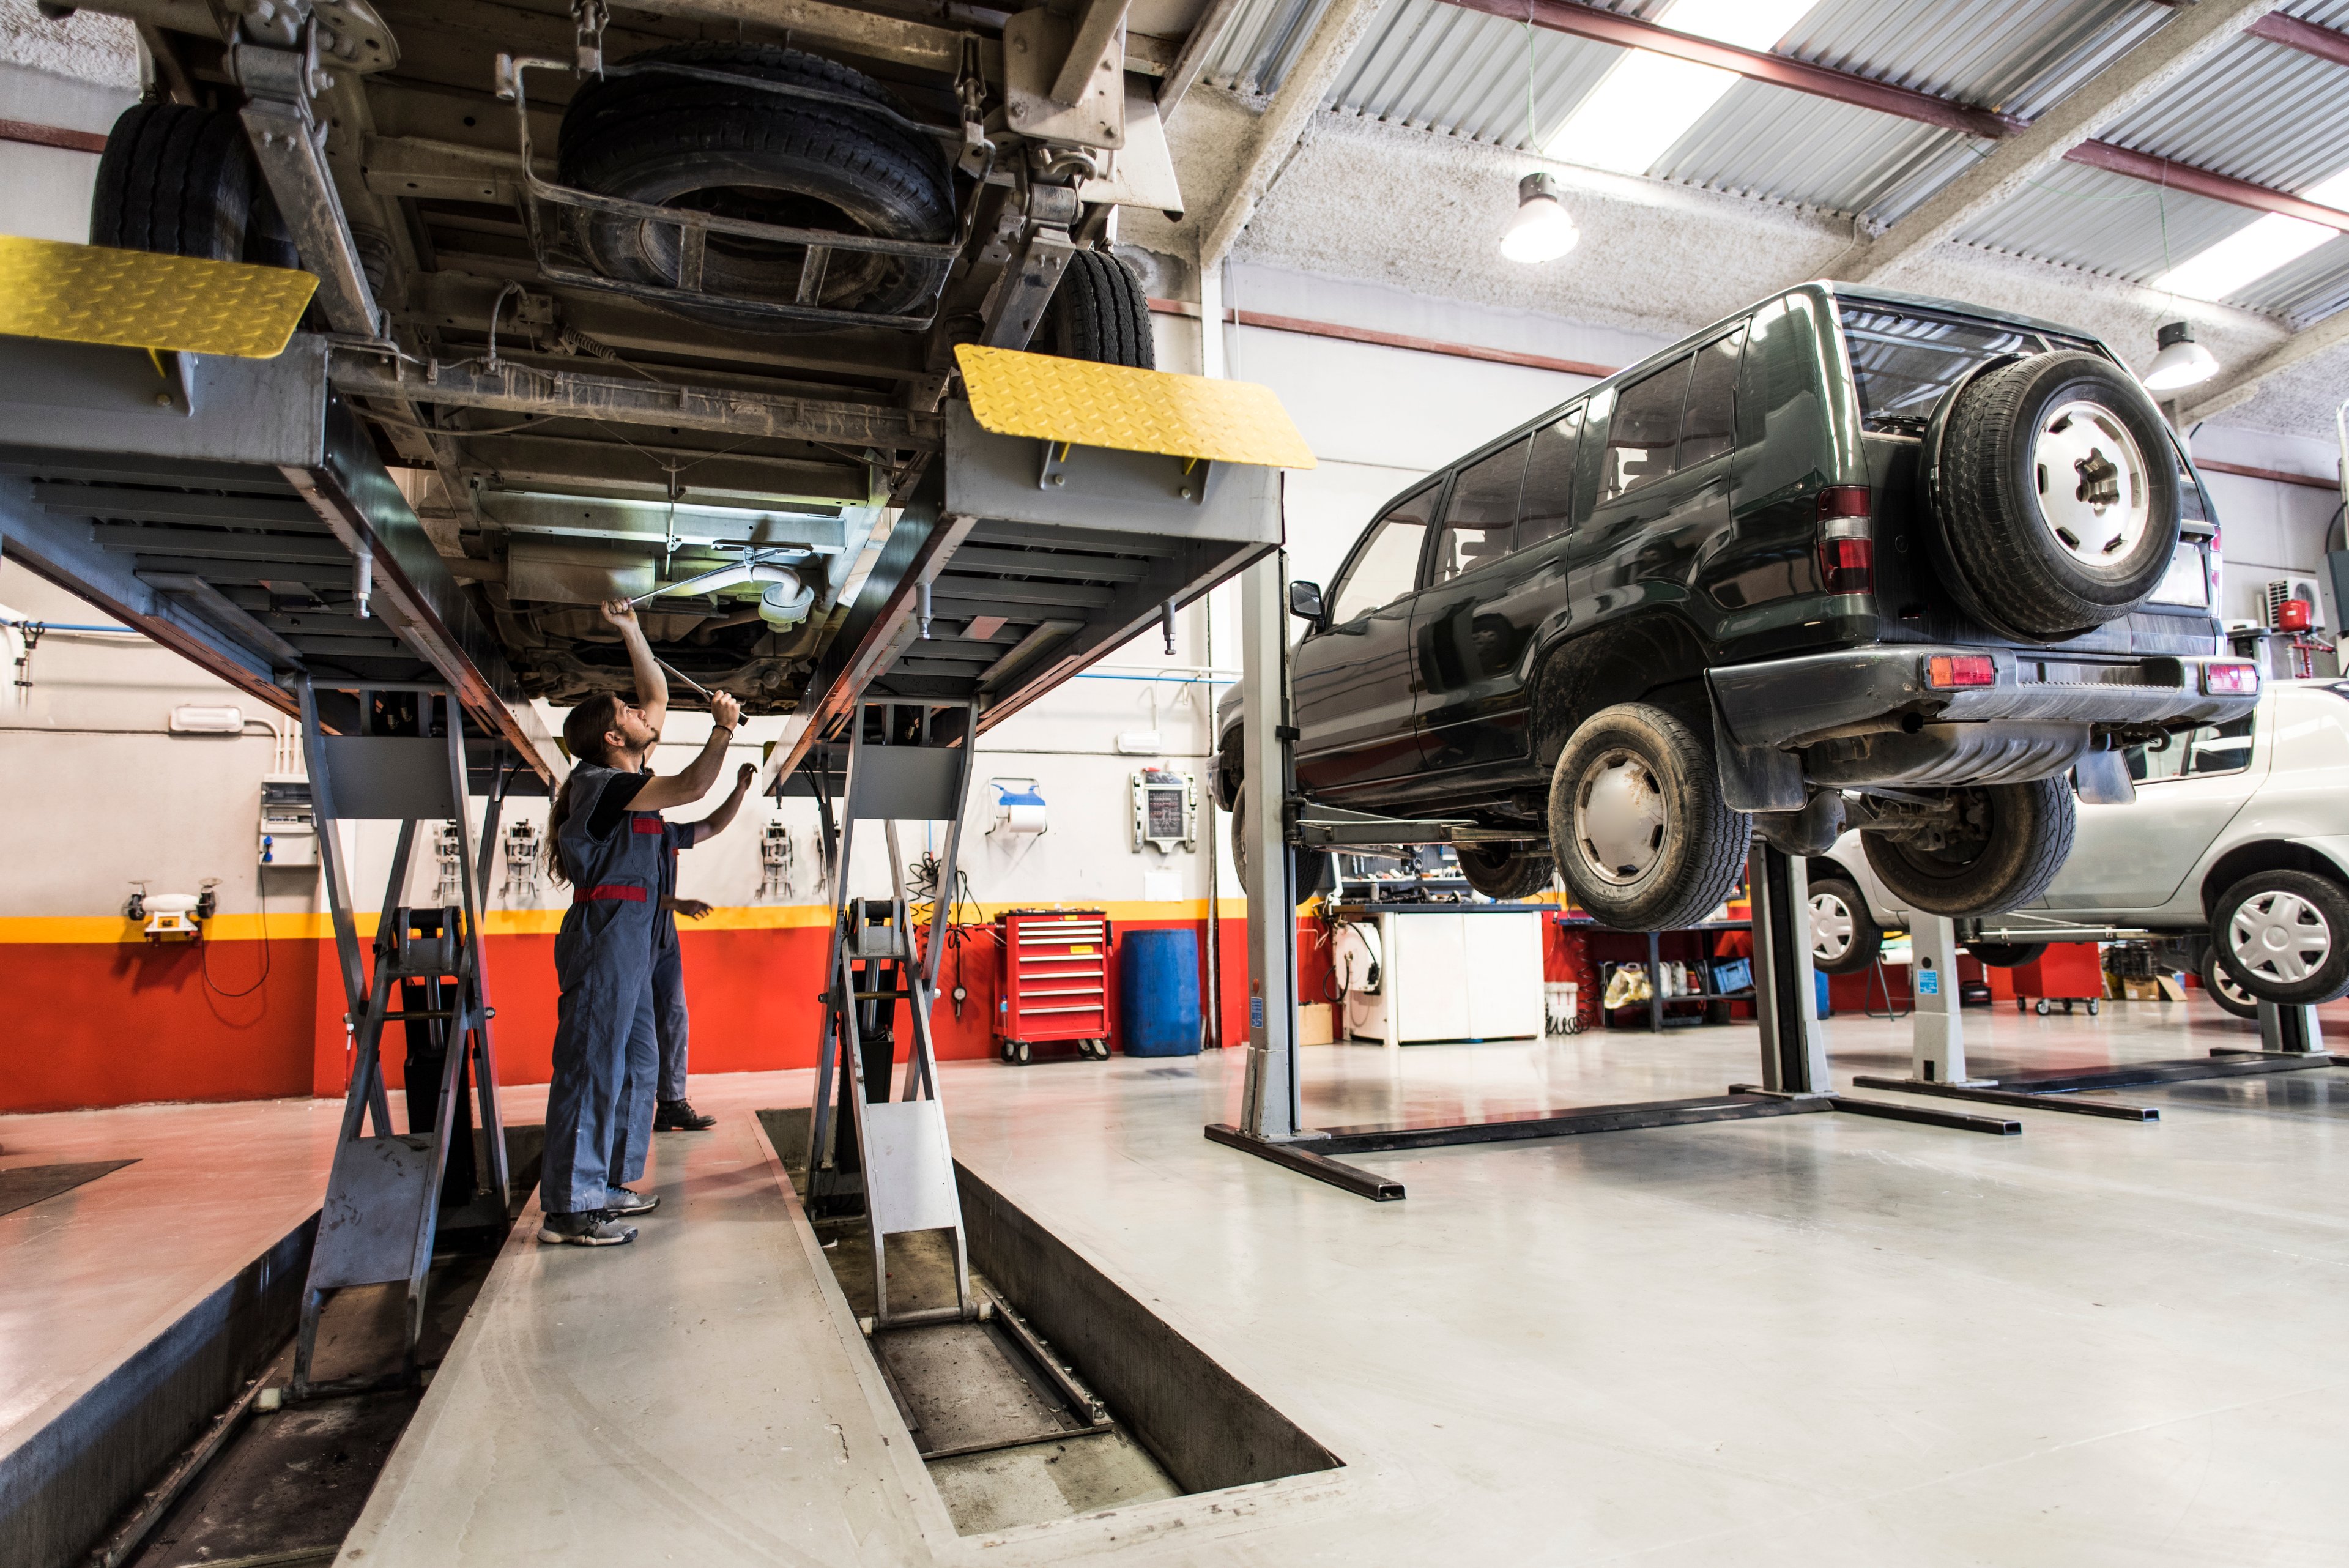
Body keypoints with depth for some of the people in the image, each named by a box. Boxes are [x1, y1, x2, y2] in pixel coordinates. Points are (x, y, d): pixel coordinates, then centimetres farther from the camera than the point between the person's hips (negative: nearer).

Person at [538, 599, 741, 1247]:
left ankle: (605, 1184, 23)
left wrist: (630, 630, 20)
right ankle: (568, 1207, 0)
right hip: (605, 934, -10)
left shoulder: (621, 778, 13)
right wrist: (723, 729, -15)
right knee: (591, 1064, -6)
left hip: (629, 939, 10)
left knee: (636, 1062, 14)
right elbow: (693, 786, -27)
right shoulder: (603, 785, -14)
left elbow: (659, 696, 22)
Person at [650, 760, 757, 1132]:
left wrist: (740, 789, 10)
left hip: (665, 942, 8)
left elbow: (714, 826, 21)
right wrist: (678, 903, -24)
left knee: (674, 1021, 6)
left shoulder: (668, 833, 12)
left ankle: (672, 1103, 10)